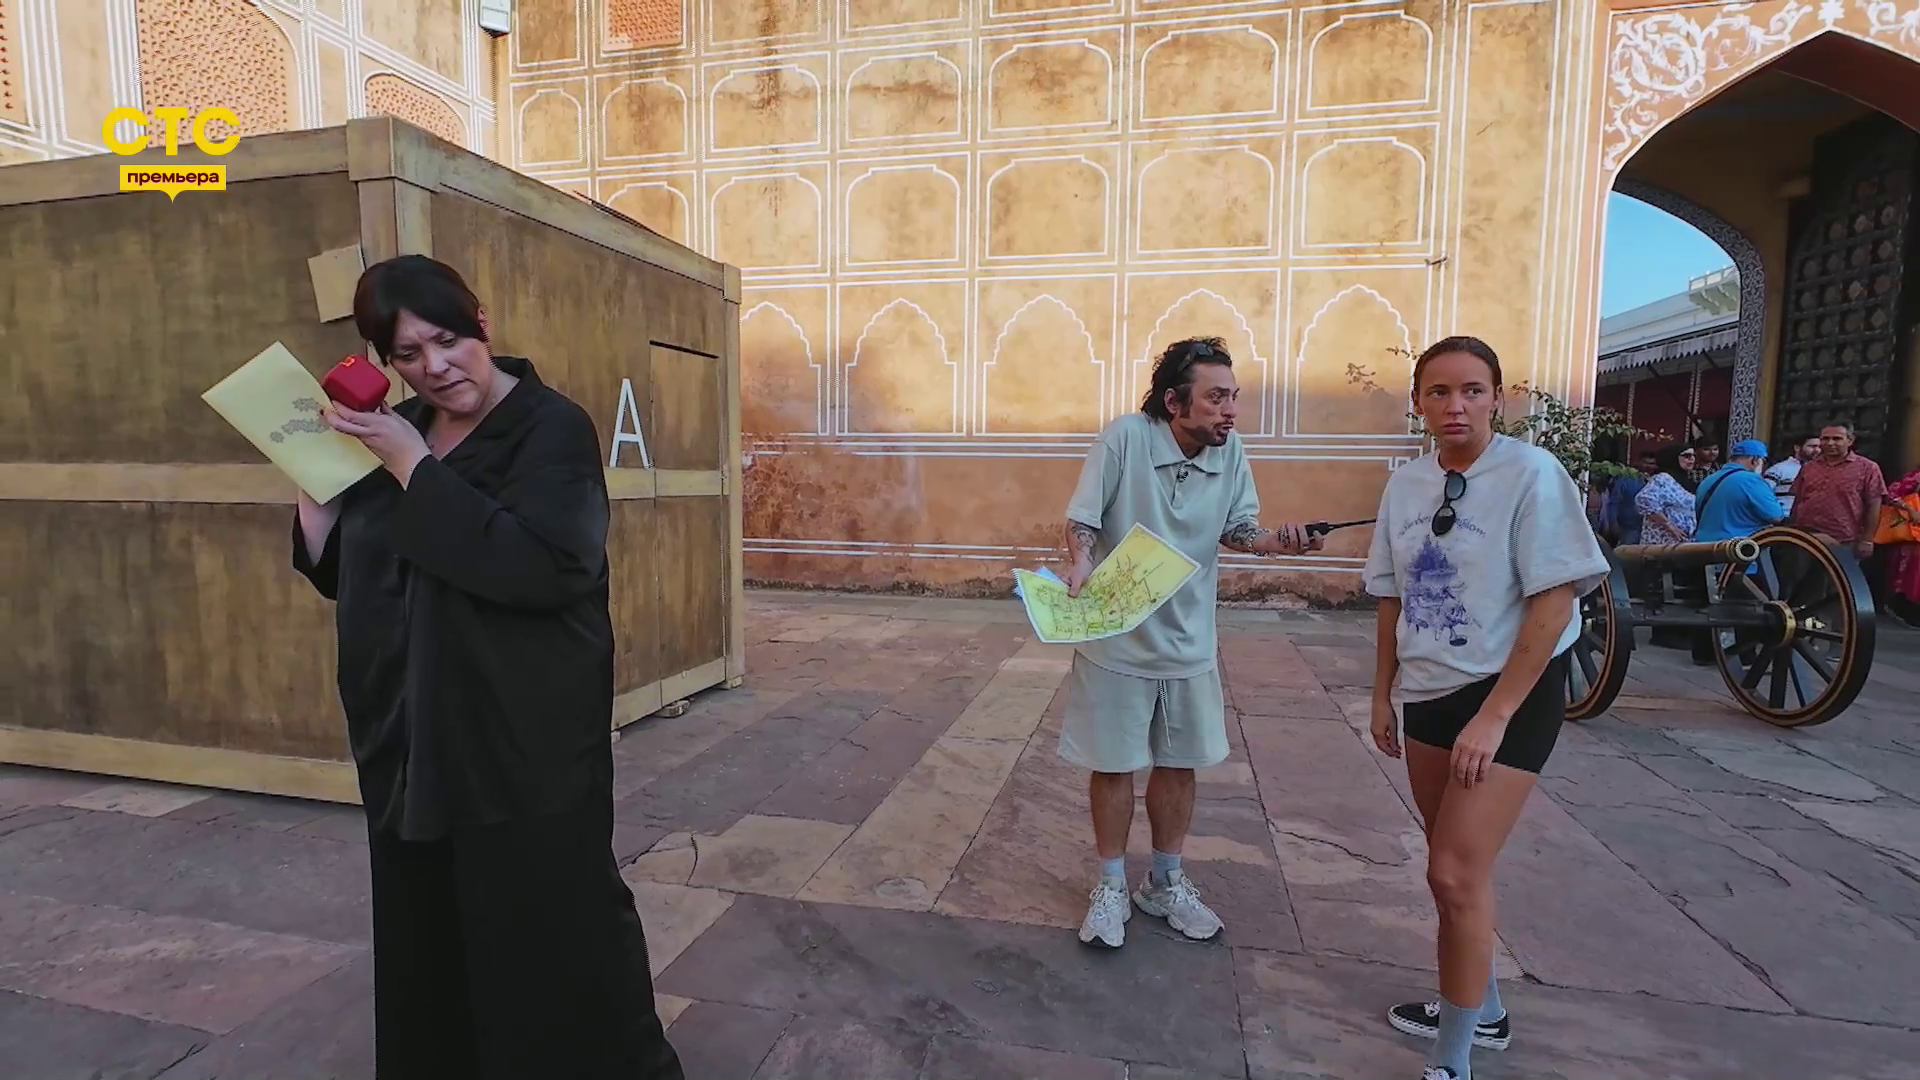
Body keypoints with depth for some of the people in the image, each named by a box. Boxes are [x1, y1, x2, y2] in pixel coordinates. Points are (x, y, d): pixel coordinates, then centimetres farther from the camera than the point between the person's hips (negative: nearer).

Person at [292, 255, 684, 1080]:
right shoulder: (394, 429, 9)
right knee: (425, 940, 19)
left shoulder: (551, 428, -10)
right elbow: (339, 573, 14)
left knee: (552, 934, 2)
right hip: (409, 740, 7)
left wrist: (415, 468, -22)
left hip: (526, 748, -6)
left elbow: (541, 568, -26)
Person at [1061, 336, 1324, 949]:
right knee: (1114, 765, 10)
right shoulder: (1125, 438, -18)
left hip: (1190, 642, 4)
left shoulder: (1231, 451, -5)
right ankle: (1111, 888, 31)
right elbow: (1082, 519, -13)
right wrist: (1081, 565, -31)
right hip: (1118, 639, -4)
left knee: (1180, 764, 16)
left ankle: (1165, 884, 37)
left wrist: (1275, 542, -20)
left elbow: (1236, 530, 0)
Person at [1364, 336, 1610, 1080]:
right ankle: (1480, 1009, 38)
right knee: (1455, 868, 16)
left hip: (1512, 694, -5)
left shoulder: (1531, 473, -14)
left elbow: (1554, 601, -16)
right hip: (1427, 695, 6)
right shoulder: (1405, 484, 2)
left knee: (1456, 874, -7)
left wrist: (1494, 715, -18)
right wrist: (1383, 695, 12)